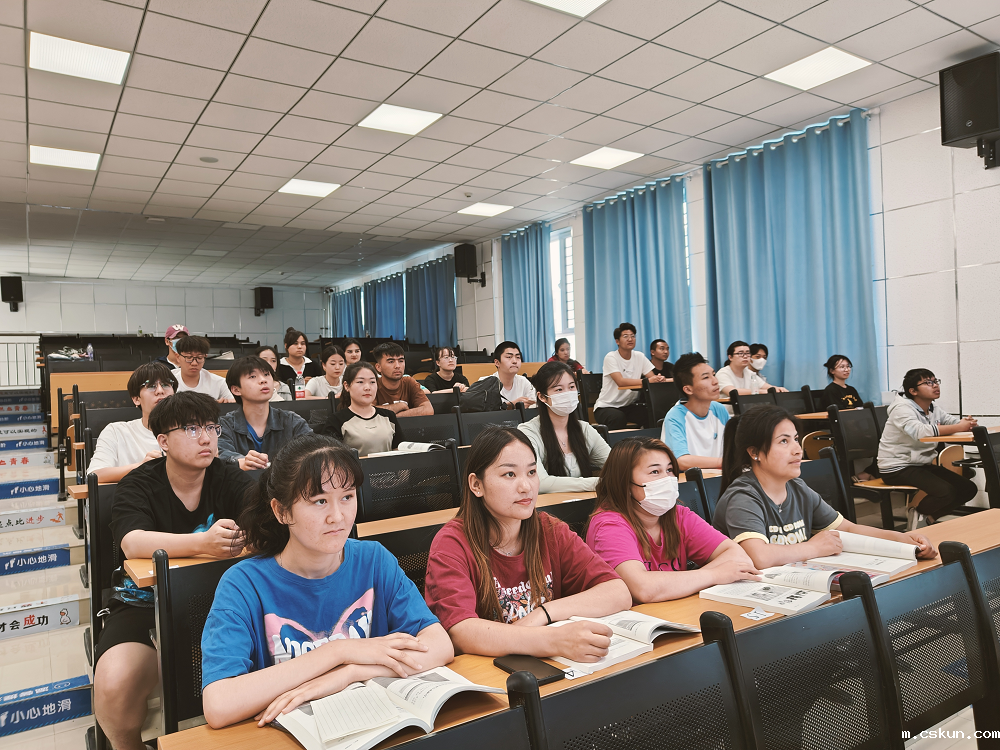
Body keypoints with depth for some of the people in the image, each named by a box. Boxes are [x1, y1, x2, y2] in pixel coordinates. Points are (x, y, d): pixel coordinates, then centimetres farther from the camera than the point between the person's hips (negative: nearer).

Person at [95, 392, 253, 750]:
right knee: (114, 686, -27)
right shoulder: (138, 485, -5)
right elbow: (133, 543, -24)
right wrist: (202, 543, -41)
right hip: (145, 603, -1)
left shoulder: (227, 477, 1)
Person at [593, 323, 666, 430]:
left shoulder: (639, 357, 6)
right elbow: (621, 382, -25)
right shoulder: (611, 357, -11)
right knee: (618, 417, -37)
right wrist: (647, 381, -34)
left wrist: (659, 379, -27)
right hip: (606, 406, -5)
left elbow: (652, 377, -2)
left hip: (629, 406, 5)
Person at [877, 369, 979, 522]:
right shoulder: (902, 408, -17)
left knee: (969, 488, 3)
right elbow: (920, 431, -34)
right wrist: (959, 427, -32)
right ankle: (916, 514, 4)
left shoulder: (934, 410, 11)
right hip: (897, 469, -9)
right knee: (946, 492, -23)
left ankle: (933, 516, 17)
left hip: (921, 465, 9)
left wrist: (967, 423, -25)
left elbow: (957, 422, 0)